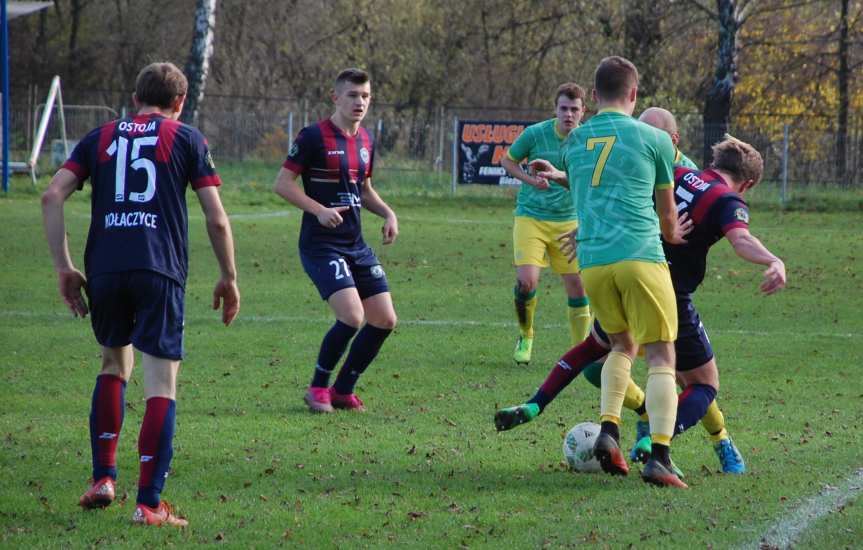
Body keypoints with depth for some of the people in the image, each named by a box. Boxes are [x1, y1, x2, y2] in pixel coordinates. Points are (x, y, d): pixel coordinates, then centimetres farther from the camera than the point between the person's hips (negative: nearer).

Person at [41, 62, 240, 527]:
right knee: (161, 383, -1)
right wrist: (229, 279, 15)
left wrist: (64, 269, 8)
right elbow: (216, 218, 5)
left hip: (104, 267, 3)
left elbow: (52, 196, 6)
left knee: (114, 365, 25)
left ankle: (103, 478, 20)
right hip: (160, 270, -3)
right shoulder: (186, 139, 11)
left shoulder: (101, 137, 18)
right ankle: (149, 503, -8)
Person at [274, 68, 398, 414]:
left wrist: (387, 213, 7)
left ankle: (342, 391, 18)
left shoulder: (365, 141, 12)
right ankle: (318, 388, -1)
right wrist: (320, 210, -21)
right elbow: (283, 183, -9)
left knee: (385, 320, 3)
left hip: (356, 245, 8)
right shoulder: (314, 137, -10)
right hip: (321, 245, -8)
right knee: (352, 317, -21)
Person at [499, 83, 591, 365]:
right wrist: (530, 179, -13)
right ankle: (525, 336, 10)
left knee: (577, 286, -2)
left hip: (568, 222, 2)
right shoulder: (535, 133, -9)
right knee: (526, 281, -17)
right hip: (531, 217, -2)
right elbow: (507, 160, 4)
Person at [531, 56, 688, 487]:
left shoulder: (574, 141, 15)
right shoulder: (654, 140, 5)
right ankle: (659, 456, -15)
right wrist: (673, 238, 34)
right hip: (640, 255, -4)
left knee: (623, 345, 24)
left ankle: (608, 430, 4)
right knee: (661, 356, -1)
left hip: (591, 262, 4)